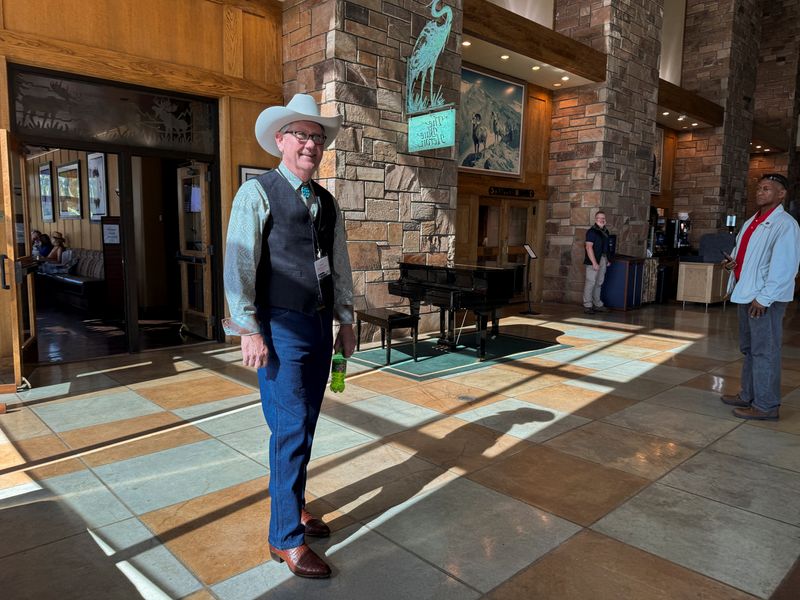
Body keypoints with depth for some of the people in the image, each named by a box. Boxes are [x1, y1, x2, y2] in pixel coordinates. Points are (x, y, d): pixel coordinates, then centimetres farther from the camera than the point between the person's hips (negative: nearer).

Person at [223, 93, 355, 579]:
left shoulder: (328, 203, 13)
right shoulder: (258, 193, -6)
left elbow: (340, 266, 16)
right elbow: (240, 265, -11)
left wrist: (346, 320, 14)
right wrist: (249, 330, -14)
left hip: (320, 325, 7)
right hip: (281, 327, -6)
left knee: (306, 425, 15)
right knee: (291, 429, -4)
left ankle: (294, 506, 35)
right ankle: (286, 538, 12)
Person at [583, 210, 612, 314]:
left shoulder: (606, 232, 15)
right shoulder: (591, 231, -9)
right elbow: (589, 247, -16)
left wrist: (608, 260, 13)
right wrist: (594, 262, -20)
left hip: (603, 260, 8)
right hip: (594, 260, -8)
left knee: (599, 283, 13)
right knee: (590, 283, -6)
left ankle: (598, 305, 21)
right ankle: (587, 306, -1)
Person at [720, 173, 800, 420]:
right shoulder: (751, 222, 15)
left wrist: (764, 298, -22)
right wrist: (733, 262, 5)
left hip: (766, 299, -9)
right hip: (745, 294, 9)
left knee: (764, 351, -3)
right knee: (749, 348, 18)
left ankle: (766, 406, 5)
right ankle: (748, 396, 30)